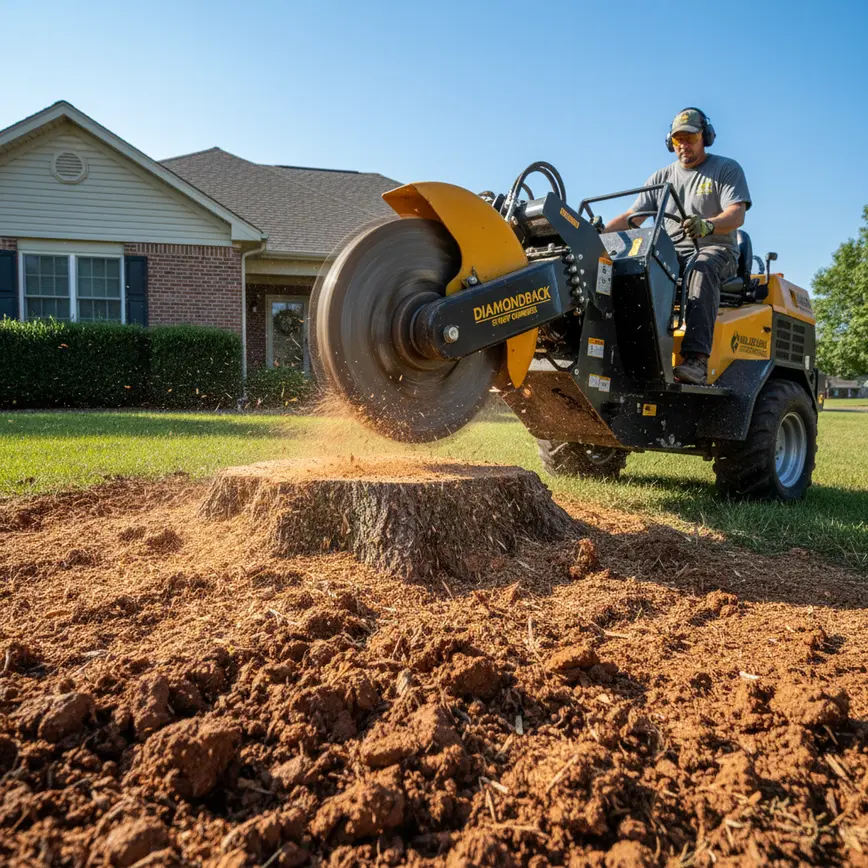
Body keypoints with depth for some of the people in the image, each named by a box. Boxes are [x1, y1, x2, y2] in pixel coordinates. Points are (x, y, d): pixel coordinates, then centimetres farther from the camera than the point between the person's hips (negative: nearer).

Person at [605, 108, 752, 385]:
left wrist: (707, 225, -33)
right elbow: (632, 216, 13)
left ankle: (696, 357, -52)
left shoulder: (727, 169, 7)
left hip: (716, 250, -3)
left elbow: (736, 215, -9)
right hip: (670, 253, 3)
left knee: (702, 268, -41)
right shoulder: (662, 177, 20)